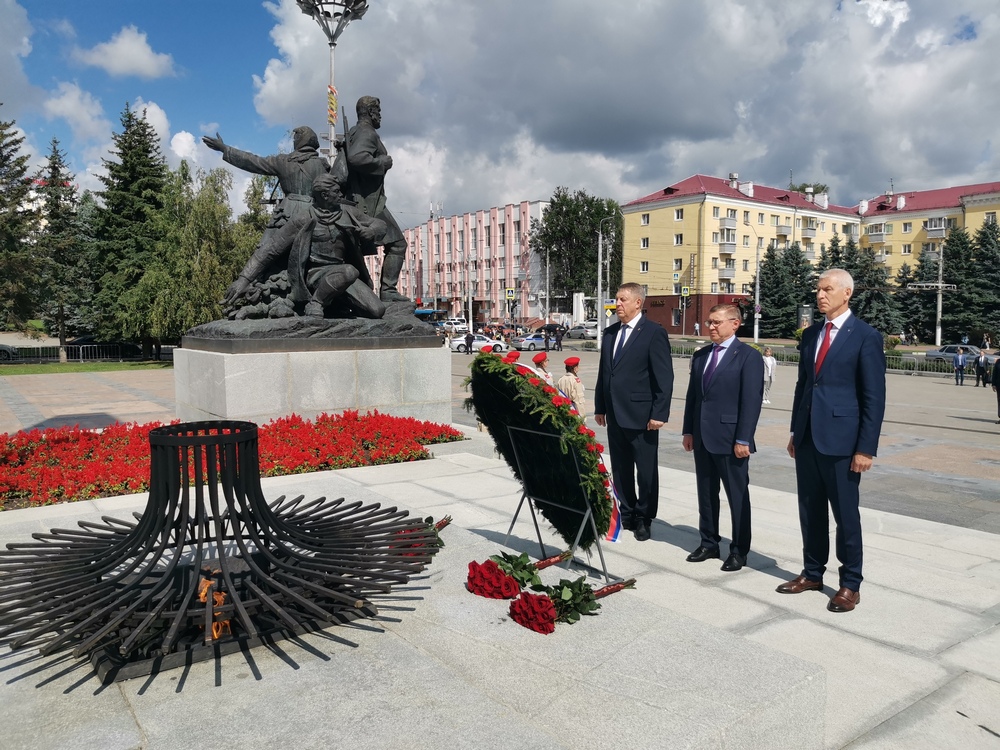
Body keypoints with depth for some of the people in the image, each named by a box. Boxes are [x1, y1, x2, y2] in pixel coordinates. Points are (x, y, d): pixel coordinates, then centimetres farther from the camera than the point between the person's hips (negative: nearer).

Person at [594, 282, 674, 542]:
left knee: (646, 471, 6)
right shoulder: (610, 333, 12)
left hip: (641, 416, -6)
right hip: (615, 414, 6)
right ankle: (627, 514, 27)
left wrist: (659, 413, -15)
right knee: (620, 469, 13)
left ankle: (643, 519, 19)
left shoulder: (654, 333, -8)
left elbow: (664, 377, -11)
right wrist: (600, 408, 14)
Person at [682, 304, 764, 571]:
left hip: (730, 439, -6)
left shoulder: (749, 356, -7)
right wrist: (688, 431, 10)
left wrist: (743, 439, -16)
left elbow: (752, 401, -12)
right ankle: (708, 543, 26)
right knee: (706, 493, 13)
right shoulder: (700, 355, 12)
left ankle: (739, 550, 17)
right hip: (702, 438, 6)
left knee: (738, 496, 6)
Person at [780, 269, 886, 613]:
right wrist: (795, 432, 14)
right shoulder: (810, 334, 11)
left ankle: (850, 584, 18)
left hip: (841, 440, -6)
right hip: (807, 437, 6)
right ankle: (812, 573, 27)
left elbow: (874, 397, -10)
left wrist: (865, 448, -13)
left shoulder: (866, 336, -8)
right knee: (810, 510, 14)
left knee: (845, 514, 4)